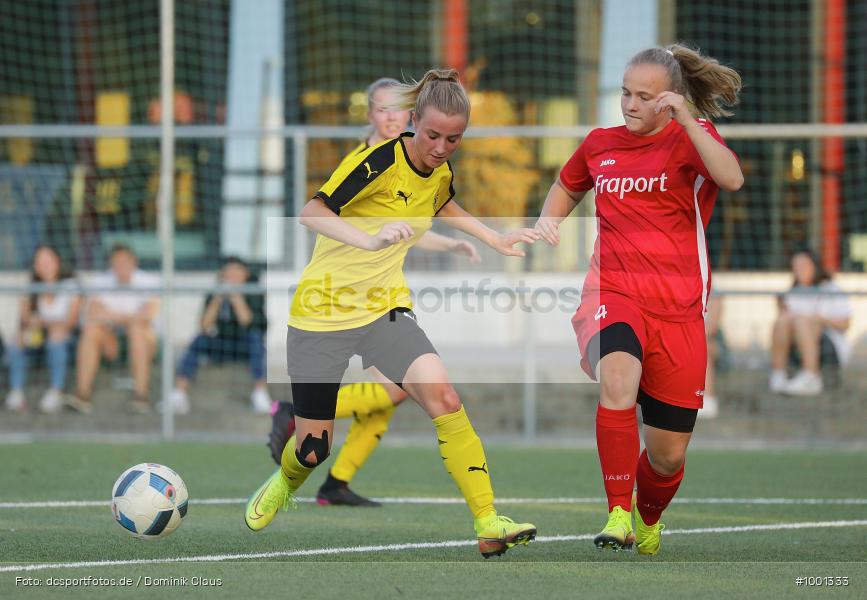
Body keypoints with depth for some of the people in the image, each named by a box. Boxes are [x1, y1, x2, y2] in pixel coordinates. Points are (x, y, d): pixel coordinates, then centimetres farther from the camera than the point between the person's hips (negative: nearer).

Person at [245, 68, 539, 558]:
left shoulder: (441, 175, 0)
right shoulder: (380, 160, -21)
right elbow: (313, 212, -32)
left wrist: (496, 240, 20)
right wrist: (371, 239, -47)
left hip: (385, 308, 4)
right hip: (322, 311, -4)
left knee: (443, 396, -23)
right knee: (313, 449, 4)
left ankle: (488, 524, -22)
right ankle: (286, 481, 44)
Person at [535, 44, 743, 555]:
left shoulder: (691, 138, 1)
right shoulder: (600, 144, 12)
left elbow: (732, 179, -21)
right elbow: (568, 187, 34)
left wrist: (687, 121, -27)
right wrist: (547, 222, 14)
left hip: (678, 310, -1)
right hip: (613, 292, 1)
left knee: (669, 455, 4)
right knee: (618, 372, -36)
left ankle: (648, 520, 39)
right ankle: (618, 512, -32)